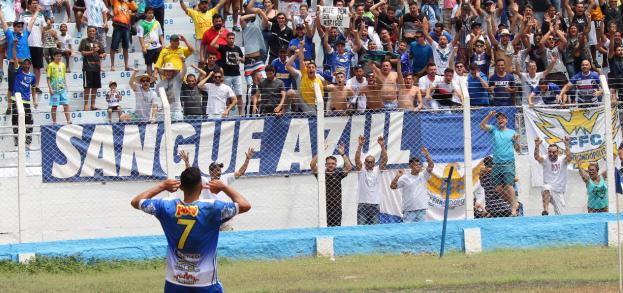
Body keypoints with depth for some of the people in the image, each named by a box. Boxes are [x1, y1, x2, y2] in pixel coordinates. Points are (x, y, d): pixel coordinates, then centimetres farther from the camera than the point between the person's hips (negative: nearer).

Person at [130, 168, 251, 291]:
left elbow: (135, 202, 8)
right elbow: (245, 205, -11)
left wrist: (161, 186, 13)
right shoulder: (212, 208, -15)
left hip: (175, 284, 3)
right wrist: (224, 187, 2)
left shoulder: (167, 207, -6)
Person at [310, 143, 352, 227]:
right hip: (324, 207, -1)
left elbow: (349, 167, -6)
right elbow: (312, 165, -9)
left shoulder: (338, 174, 7)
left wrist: (343, 154, -11)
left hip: (337, 207, 1)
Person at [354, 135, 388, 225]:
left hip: (375, 204, 2)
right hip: (362, 204, -2)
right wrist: (360, 145, -22)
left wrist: (382, 146, -17)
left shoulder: (378, 170, 7)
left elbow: (385, 159, -5)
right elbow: (357, 159, -10)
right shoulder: (361, 170, 4)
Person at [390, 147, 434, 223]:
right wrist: (397, 176, -17)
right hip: (409, 210, -3)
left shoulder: (423, 176, 9)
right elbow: (392, 186, -3)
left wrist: (427, 155, -13)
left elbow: (431, 165, -1)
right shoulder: (405, 178, 0)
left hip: (421, 210, 3)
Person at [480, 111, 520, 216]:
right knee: (498, 188, 0)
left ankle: (513, 209, -12)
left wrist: (517, 142, -9)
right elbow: (482, 125, 0)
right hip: (497, 163, 3)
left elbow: (517, 150, 11)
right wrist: (489, 116, -9)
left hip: (508, 163, -3)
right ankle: (514, 202, 15)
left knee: (509, 186, -15)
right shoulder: (494, 130, 14)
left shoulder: (512, 132, 10)